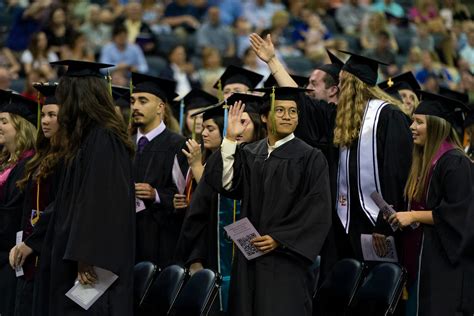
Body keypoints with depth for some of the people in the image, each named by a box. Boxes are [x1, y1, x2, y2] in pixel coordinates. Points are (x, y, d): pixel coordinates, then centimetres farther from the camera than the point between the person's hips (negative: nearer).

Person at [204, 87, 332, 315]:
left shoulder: (310, 158, -2)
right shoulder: (249, 153, 12)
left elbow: (318, 210, -8)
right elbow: (226, 183, -2)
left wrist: (279, 239, -14)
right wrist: (230, 139, -8)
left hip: (285, 259, -4)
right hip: (249, 259, 4)